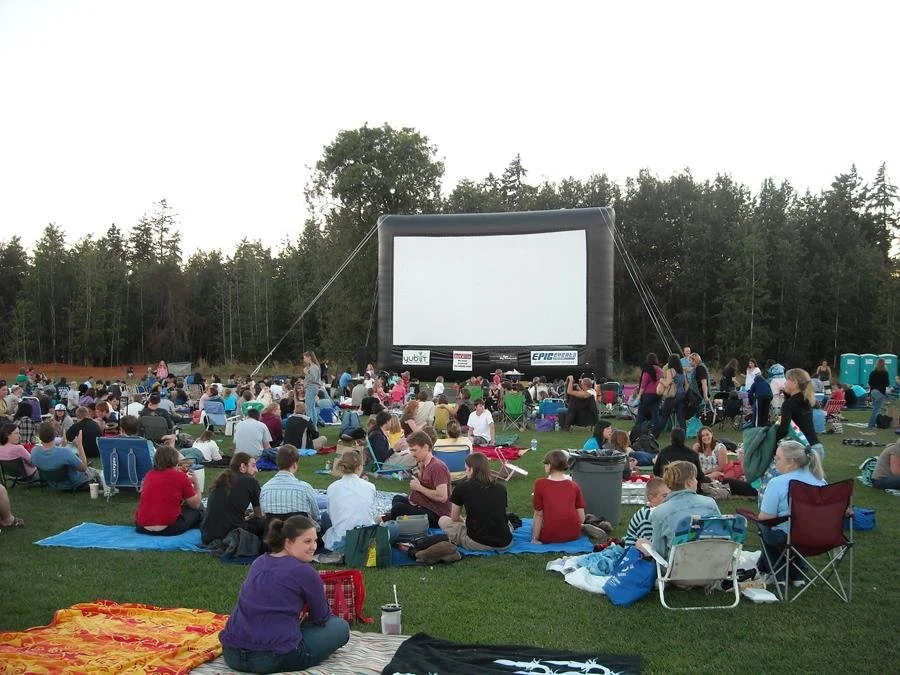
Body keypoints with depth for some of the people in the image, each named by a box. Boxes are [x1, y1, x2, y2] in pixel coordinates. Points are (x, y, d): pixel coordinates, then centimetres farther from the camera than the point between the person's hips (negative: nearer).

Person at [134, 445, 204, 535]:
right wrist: (196, 482, 17)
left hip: (141, 528, 5)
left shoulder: (149, 474, 8)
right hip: (168, 529, -5)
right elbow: (196, 505, 4)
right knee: (199, 509, 16)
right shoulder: (181, 477, -5)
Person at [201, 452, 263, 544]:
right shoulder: (251, 482, -1)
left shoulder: (221, 479, 14)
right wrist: (249, 518, 34)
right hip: (230, 534, -6)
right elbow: (258, 515, 12)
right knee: (262, 522, 14)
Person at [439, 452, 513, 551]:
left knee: (443, 520, 15)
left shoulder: (462, 487, -2)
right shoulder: (501, 488, 7)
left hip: (477, 543, -4)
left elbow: (454, 518, 9)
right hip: (504, 544, 4)